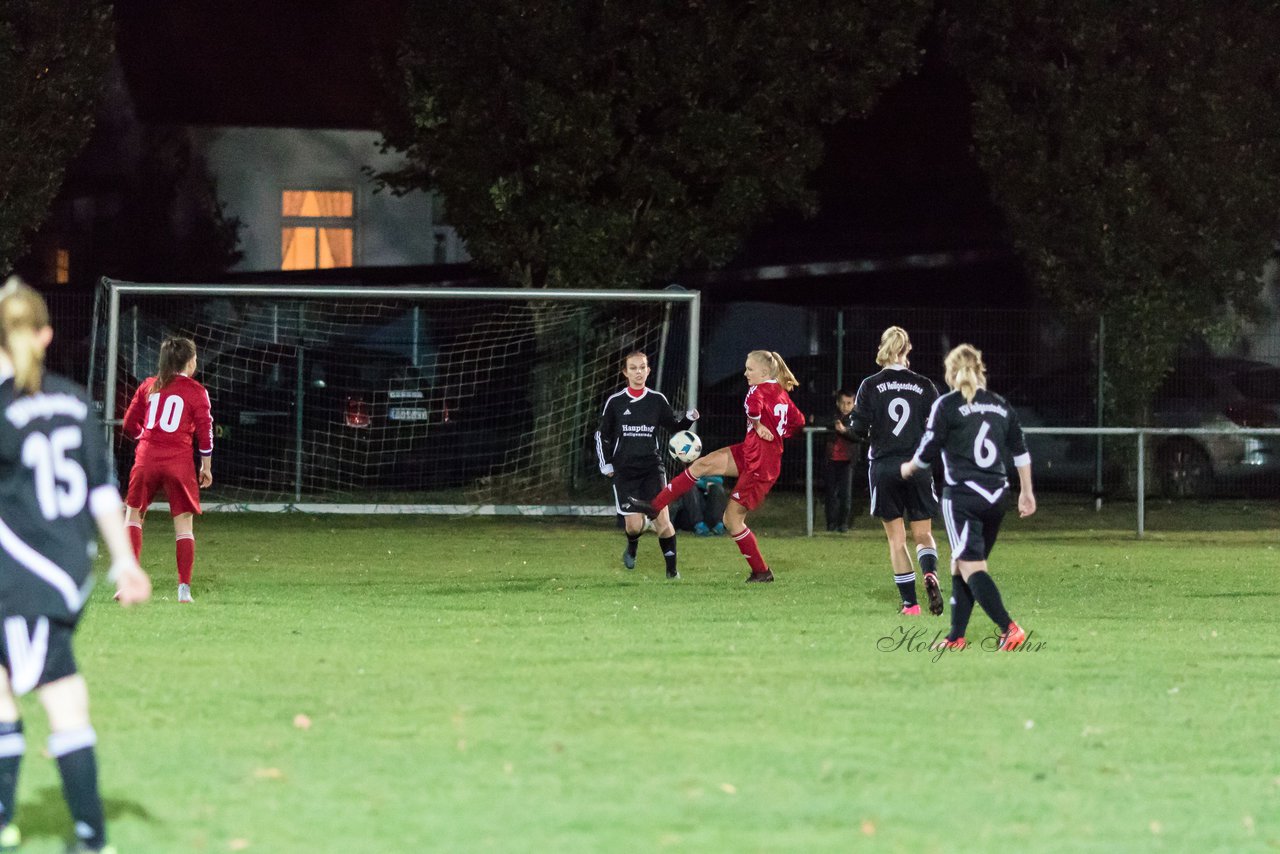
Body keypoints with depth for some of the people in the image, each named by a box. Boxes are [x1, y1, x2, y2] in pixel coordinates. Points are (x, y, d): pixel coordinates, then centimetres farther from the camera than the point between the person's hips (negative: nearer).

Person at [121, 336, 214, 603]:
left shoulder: (149, 386, 9)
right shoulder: (196, 391, 0)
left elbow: (130, 425, 11)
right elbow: (205, 431, -2)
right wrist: (206, 465, 9)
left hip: (146, 459, 2)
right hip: (179, 463, -2)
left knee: (133, 516, 14)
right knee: (183, 523, 4)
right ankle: (184, 588, -2)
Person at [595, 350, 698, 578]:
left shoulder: (657, 400, 4)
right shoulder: (614, 402, 1)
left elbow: (675, 424, 14)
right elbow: (602, 435, 11)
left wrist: (689, 418, -6)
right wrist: (605, 463, 3)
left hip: (652, 466, 0)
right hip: (624, 470, 0)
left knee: (661, 518, -13)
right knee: (634, 524, -5)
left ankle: (672, 568, -4)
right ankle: (631, 547, 31)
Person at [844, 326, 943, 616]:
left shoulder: (870, 386, -4)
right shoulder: (924, 385, 0)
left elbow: (858, 428, -7)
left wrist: (853, 418, 16)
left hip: (884, 467, -1)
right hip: (917, 467, 1)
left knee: (896, 539, 6)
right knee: (923, 535, 10)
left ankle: (910, 602, 2)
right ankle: (930, 573, -22)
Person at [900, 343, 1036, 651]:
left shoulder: (947, 405, -5)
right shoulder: (1000, 406, 11)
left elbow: (927, 452, -2)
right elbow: (1020, 451, 13)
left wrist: (909, 469, 18)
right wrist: (1026, 492, 21)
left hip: (962, 496, -6)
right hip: (995, 496, 6)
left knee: (971, 567, -10)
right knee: (960, 566, 16)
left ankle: (1009, 629, -25)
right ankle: (956, 637, 16)